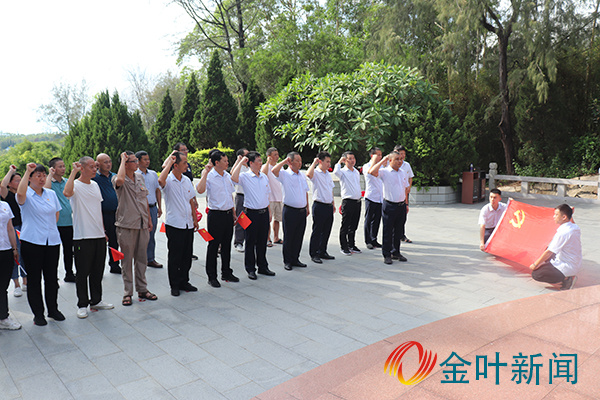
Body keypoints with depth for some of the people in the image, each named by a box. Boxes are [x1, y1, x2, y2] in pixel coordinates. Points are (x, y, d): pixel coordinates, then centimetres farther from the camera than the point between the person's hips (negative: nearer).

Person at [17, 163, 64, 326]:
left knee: (52, 277, 11)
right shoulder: (26, 195, -5)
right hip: (32, 242, -4)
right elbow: (20, 193, -30)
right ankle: (38, 314, 16)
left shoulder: (51, 194, 11)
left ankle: (53, 309, 24)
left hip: (52, 241, 4)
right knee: (34, 279, 4)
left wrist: (49, 228, 9)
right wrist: (27, 171, -25)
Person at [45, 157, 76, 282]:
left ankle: (69, 274, 25)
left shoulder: (67, 182, 12)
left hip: (68, 222, 5)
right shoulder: (49, 182, -5)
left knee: (69, 249, 13)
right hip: (55, 223, -5)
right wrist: (50, 174, -18)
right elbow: (46, 189, -30)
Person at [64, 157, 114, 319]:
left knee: (98, 271, 15)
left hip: (99, 236, 7)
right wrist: (73, 172, -25)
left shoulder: (95, 185, 13)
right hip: (82, 237, -7)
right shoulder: (76, 185, -8)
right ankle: (82, 305, 15)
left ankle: (96, 301, 27)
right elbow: (67, 192, -34)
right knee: (83, 273, 3)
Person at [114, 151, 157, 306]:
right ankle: (128, 292, 14)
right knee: (127, 260, 4)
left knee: (142, 258, 12)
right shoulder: (118, 179, -8)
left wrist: (149, 219, 16)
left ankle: (142, 289, 24)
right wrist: (123, 159, -21)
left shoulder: (140, 178, 11)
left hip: (142, 224, 6)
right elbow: (120, 180, -35)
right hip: (126, 225, -6)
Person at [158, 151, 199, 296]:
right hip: (174, 225, -6)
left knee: (187, 256, 13)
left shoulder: (187, 180, 10)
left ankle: (184, 282, 26)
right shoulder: (168, 180, -10)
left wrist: (195, 219, 14)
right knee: (175, 257, 4)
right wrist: (168, 163, -24)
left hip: (188, 224, 6)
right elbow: (160, 180, -36)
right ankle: (174, 285, 16)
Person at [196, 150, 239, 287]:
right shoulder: (209, 176, -11)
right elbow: (200, 190, -30)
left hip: (228, 214, 7)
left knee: (227, 245, 15)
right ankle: (212, 276, 13)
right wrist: (205, 172, -25)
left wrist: (233, 212, 18)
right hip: (216, 214, -6)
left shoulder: (227, 176, 11)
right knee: (213, 246, 2)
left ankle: (226, 272, 28)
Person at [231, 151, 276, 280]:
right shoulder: (245, 177, -8)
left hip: (264, 212, 5)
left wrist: (269, 211, 14)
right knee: (250, 242, 4)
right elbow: (234, 177, -31)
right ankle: (250, 269, 16)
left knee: (262, 241, 14)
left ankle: (262, 267, 26)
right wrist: (240, 162, -21)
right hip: (252, 213, -5)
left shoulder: (264, 177, 9)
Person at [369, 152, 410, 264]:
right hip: (390, 205, -5)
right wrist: (382, 161, -17)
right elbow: (372, 171, -26)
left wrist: (406, 204, 16)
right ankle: (386, 255, 11)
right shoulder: (385, 172, -7)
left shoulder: (403, 173, 12)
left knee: (399, 231, 13)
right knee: (387, 231, 1)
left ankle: (396, 252, 27)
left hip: (401, 206, 6)